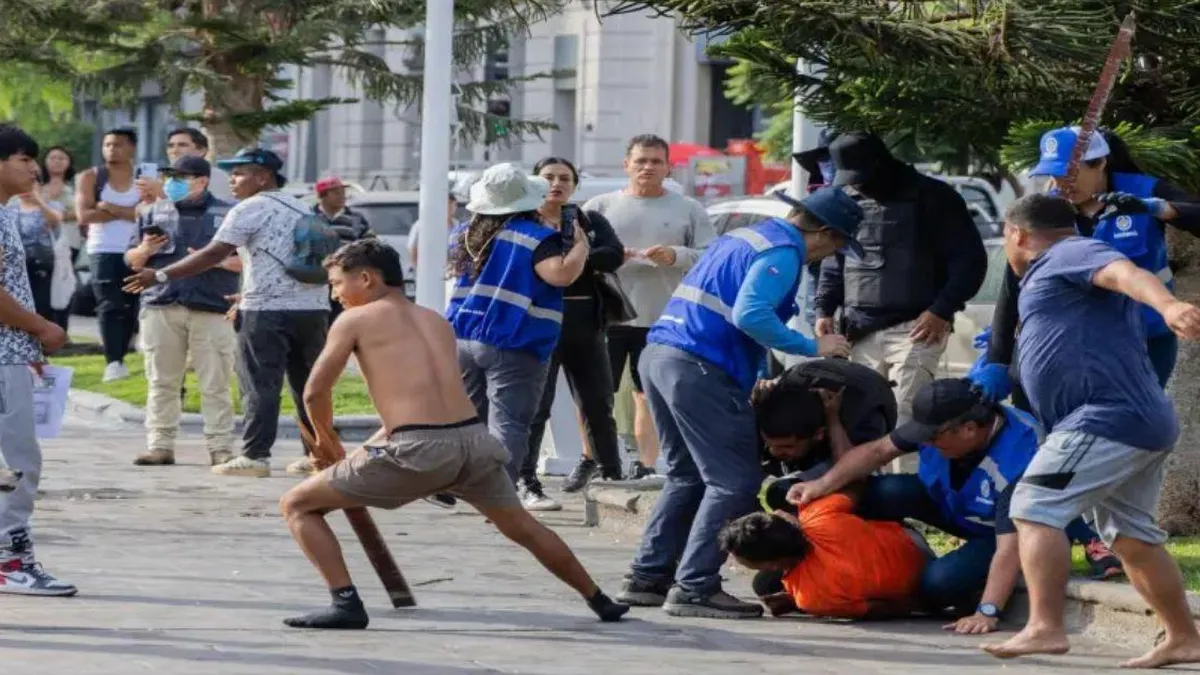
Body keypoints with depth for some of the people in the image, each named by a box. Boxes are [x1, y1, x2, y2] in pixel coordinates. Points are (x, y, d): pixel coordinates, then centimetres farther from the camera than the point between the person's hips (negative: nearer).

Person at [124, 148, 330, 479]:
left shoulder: (250, 210, -5)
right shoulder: (301, 210, 18)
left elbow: (214, 254, -11)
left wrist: (160, 276, -8)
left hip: (269, 311, -7)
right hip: (313, 307, 7)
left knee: (260, 385, -3)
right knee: (308, 384, 11)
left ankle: (255, 455, -5)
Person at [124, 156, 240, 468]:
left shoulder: (227, 214, 7)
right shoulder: (154, 213, 15)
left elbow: (245, 260, 5)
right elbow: (132, 263, 18)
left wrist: (216, 260, -11)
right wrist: (144, 251, -4)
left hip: (212, 310, -3)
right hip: (161, 307, 3)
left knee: (215, 384, -2)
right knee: (162, 382, 4)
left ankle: (221, 448, 0)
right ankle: (160, 445, 8)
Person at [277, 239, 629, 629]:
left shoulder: (355, 320, 8)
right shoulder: (437, 323, 25)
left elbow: (315, 392, 5)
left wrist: (327, 440, 24)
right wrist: (367, 452, 32)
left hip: (419, 449, -6)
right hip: (474, 438, 6)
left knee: (297, 505, 7)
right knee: (522, 527, 32)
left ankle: (346, 604, -6)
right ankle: (600, 602, 42)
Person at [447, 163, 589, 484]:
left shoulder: (468, 235, 14)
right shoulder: (536, 237, -9)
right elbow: (561, 274, -23)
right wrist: (581, 245, -7)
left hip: (463, 339, 7)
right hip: (513, 347, -6)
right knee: (507, 425, -8)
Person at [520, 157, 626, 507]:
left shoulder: (591, 222, 11)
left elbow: (614, 255, -6)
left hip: (585, 325, 4)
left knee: (598, 406, 9)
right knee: (535, 407, -6)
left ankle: (612, 476, 18)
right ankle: (528, 485, -4)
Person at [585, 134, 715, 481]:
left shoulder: (688, 210, 7)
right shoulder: (600, 206, 8)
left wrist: (677, 256, -14)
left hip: (661, 319, 0)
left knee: (649, 395, 6)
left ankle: (646, 465, 11)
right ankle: (590, 459, 17)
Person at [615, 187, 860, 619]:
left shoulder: (745, 238, 23)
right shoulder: (783, 252, -7)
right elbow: (749, 314, -22)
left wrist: (761, 376, 23)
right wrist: (812, 347, -13)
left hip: (659, 356, 10)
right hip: (700, 369, -10)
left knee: (687, 476, 19)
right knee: (735, 483, -4)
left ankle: (648, 577, 17)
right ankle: (694, 588, -8)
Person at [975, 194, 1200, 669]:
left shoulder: (1071, 253, -4)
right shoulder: (1062, 273, 27)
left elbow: (1126, 273, -24)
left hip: (1108, 417, -11)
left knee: (1035, 509, -13)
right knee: (1131, 535, 18)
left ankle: (1044, 628, -23)